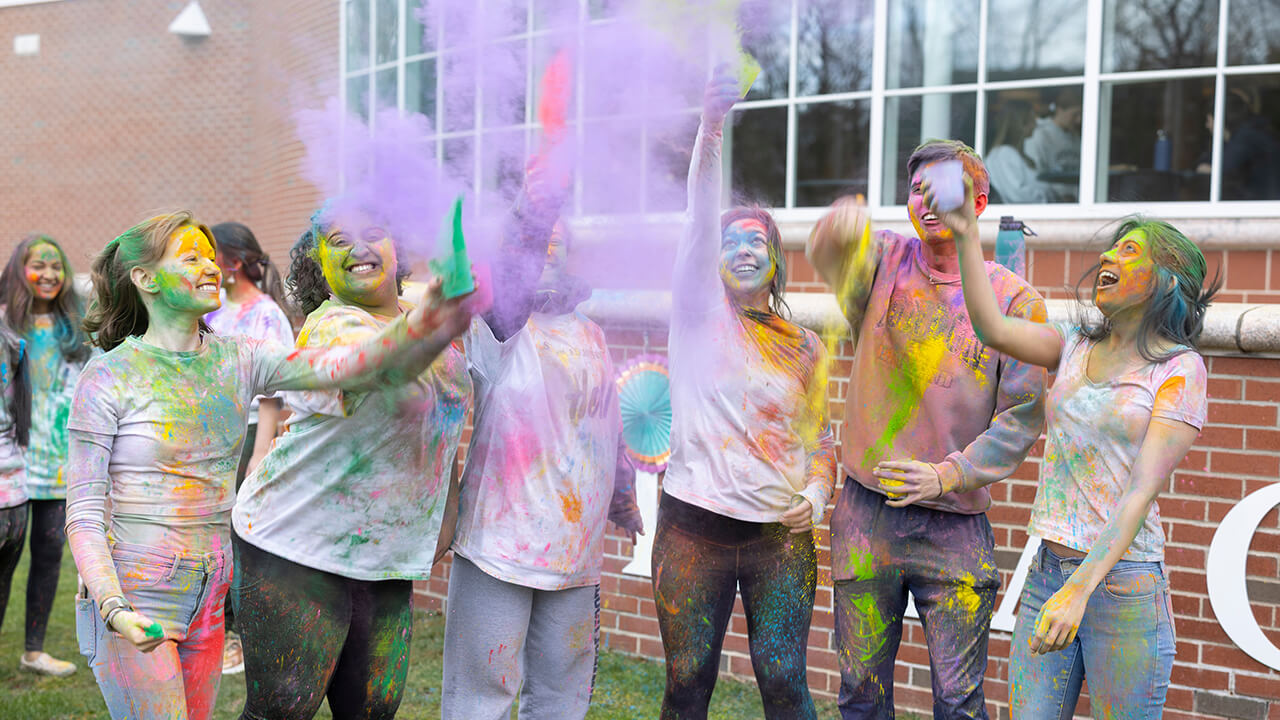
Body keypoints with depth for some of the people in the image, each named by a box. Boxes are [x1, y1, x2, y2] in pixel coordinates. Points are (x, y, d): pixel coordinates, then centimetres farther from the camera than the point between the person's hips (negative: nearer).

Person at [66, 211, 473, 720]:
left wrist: (426, 325, -30)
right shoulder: (107, 377, -9)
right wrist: (115, 611, -25)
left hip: (207, 598, 5)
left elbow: (344, 366, -12)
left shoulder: (236, 360, 3)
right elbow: (84, 515, -10)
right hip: (133, 601, -5)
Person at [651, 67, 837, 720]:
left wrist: (817, 494, -5)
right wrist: (710, 128, -24)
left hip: (781, 536, 2)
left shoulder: (805, 347, 11)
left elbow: (822, 438, 16)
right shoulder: (699, 313, 3)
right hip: (694, 530, -1)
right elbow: (700, 219, -11)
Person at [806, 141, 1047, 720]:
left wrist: (949, 474, -13)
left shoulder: (1016, 301, -2)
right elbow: (832, 259, -21)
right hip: (865, 513, 2)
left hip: (954, 524, -1)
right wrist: (841, 231, -44)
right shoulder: (885, 259, 3)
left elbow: (1023, 414, -2)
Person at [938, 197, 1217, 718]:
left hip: (1123, 580, -4)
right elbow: (993, 328, -5)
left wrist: (1080, 589, -23)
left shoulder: (1179, 367, -6)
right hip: (1046, 570, 5)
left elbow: (1142, 490, -14)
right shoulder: (1076, 346, 11)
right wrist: (967, 237, -12)